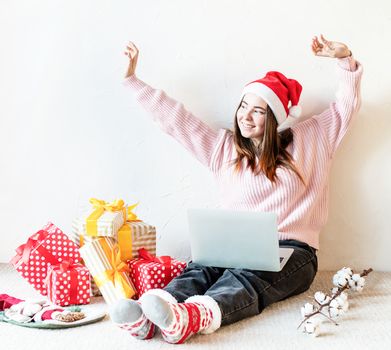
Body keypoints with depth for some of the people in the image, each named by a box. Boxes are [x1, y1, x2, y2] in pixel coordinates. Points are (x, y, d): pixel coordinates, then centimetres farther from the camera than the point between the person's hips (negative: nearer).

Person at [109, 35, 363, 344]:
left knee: (246, 277, -36)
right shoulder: (224, 147, 19)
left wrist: (345, 59, 2)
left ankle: (189, 318, -67)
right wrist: (132, 80, 19)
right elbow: (174, 118, 19)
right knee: (200, 268, -32)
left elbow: (347, 105, 15)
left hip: (292, 249, -3)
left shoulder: (308, 140, 15)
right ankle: (146, 318, -60)